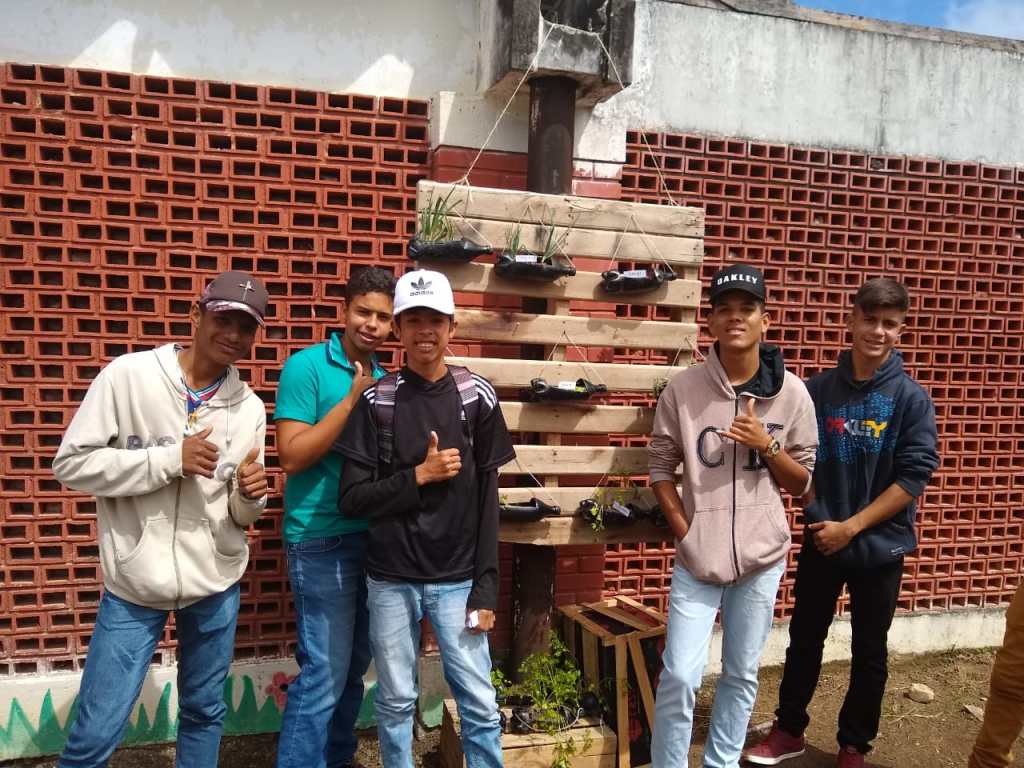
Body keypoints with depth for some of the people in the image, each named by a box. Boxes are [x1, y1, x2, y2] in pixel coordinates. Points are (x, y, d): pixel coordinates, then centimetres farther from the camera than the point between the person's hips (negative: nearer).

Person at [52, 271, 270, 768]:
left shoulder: (250, 408, 0)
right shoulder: (127, 376, -10)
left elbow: (241, 516, 6)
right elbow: (72, 464, -12)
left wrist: (250, 495, -17)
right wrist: (170, 459, -19)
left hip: (217, 586, 3)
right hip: (134, 584, -3)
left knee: (205, 713, 19)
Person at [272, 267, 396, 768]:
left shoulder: (384, 379, 9)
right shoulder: (307, 366, -9)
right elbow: (293, 456, -16)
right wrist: (353, 398, -19)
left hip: (371, 536, 7)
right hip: (322, 542, -6)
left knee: (354, 665, 17)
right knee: (324, 671, -2)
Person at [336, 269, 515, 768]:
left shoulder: (477, 397, -2)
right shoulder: (376, 402, -3)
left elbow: (487, 500, -1)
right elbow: (353, 499, -5)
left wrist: (486, 587, -3)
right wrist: (419, 475, -15)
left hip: (458, 581, 0)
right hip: (390, 581, 0)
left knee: (480, 704, 3)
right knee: (396, 702, 13)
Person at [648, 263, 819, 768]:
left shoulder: (791, 393, -3)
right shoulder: (683, 389, -7)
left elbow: (802, 483, 3)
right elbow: (661, 468, 1)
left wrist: (767, 446, -15)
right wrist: (685, 531, -6)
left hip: (762, 557, 2)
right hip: (697, 557, -1)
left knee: (742, 675, 15)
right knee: (679, 675, -1)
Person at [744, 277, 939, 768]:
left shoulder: (911, 399, -9)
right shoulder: (817, 390, -3)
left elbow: (914, 476, -13)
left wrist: (850, 527, -15)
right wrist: (819, 515, -9)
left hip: (879, 546, -2)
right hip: (820, 540, 2)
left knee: (869, 651, 12)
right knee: (804, 637, 13)